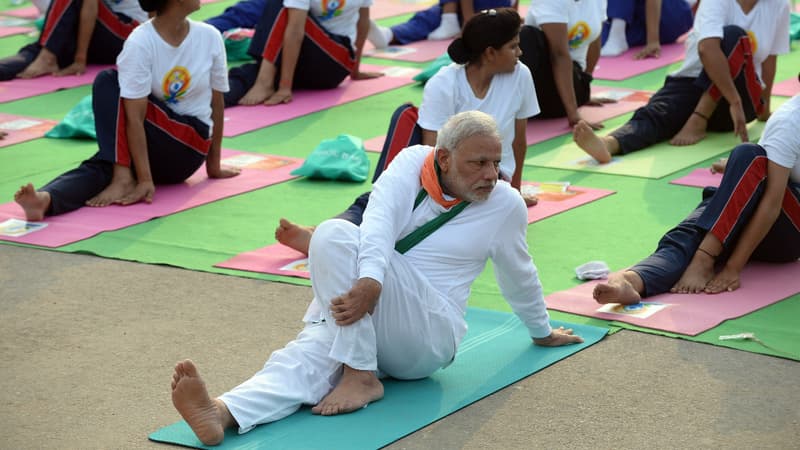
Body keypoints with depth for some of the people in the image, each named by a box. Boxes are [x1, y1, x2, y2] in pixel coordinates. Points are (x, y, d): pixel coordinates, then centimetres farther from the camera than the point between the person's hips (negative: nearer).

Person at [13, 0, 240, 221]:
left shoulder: (210, 38, -5)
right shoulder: (141, 42, -15)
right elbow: (134, 118, -20)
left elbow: (216, 103, 5)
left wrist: (213, 166, 11)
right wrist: (144, 179, -26)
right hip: (149, 148, 0)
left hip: (190, 147, 0)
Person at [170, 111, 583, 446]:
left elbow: (519, 275, 18)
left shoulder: (506, 205, 0)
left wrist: (542, 333, 33)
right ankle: (223, 413, -57)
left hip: (429, 337, -3)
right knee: (311, 353, -32)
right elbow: (379, 221, -18)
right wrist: (369, 282, -38)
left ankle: (360, 375, -27)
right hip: (363, 299, 3)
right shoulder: (413, 163, 0)